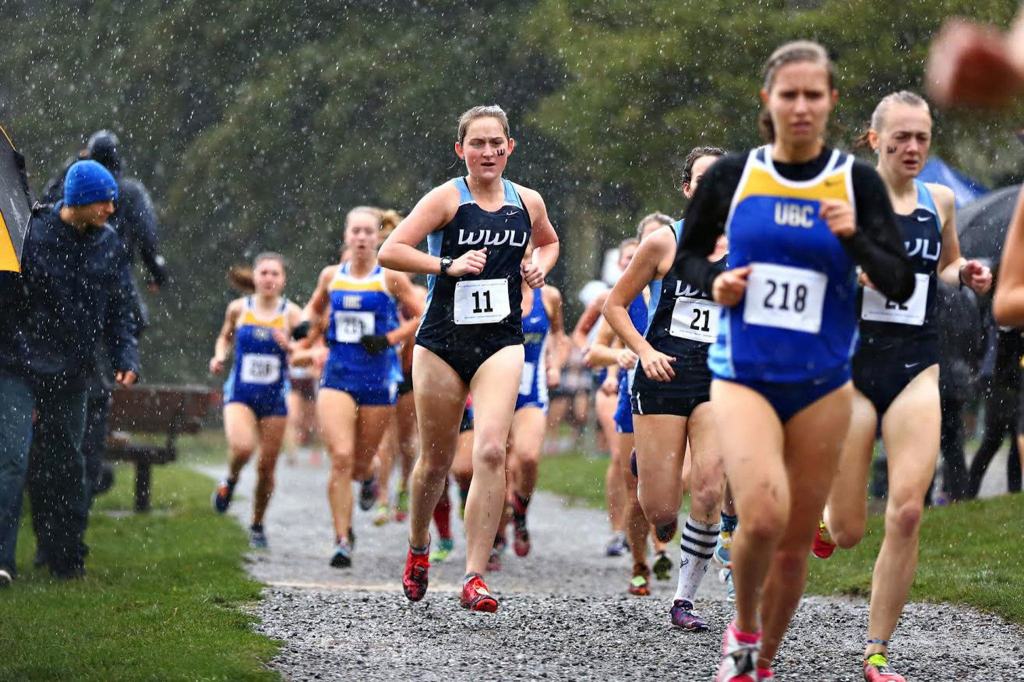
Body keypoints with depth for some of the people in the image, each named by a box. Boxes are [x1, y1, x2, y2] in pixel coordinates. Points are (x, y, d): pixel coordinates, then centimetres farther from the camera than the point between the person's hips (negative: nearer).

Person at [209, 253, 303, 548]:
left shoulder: (291, 313, -4)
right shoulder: (238, 309, 0)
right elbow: (224, 337, 20)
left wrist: (288, 346, -26)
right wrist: (220, 356, 0)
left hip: (274, 398, 1)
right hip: (240, 393, 0)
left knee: (267, 466, 5)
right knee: (242, 448, -27)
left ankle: (257, 526, 25)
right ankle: (230, 480, 8)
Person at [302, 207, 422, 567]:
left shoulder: (391, 278, -2)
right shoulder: (331, 276, 7)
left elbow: (419, 318, 4)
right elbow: (315, 308, 24)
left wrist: (389, 339, -11)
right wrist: (307, 323, 2)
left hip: (378, 379, -1)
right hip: (337, 377, 1)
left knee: (360, 464, 7)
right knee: (341, 458, -15)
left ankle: (371, 476, 46)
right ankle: (343, 540, -10)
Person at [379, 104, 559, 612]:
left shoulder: (528, 203, 7)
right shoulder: (448, 198, -5)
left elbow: (548, 242, 30)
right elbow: (390, 252, -13)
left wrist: (540, 267, 9)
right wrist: (448, 266, -21)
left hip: (500, 342, 2)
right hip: (442, 341, -1)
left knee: (491, 450, -18)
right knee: (436, 459, 9)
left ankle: (475, 578, -16)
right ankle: (418, 548, 38)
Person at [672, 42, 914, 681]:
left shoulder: (857, 181, -2)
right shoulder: (731, 175, -1)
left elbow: (902, 286, -3)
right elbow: (687, 253, 13)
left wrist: (855, 239, -21)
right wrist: (713, 282, -8)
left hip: (821, 384, 2)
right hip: (743, 375, -2)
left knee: (795, 544, 7)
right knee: (764, 516, -24)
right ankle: (744, 628, 5)